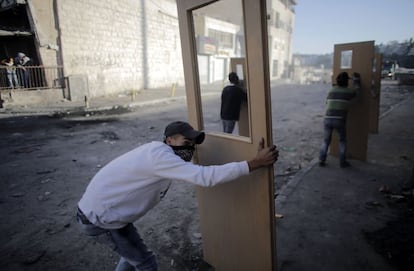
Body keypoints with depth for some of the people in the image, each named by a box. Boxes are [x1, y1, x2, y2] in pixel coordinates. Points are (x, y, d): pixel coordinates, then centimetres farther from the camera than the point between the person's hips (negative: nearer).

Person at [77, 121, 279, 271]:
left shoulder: (160, 152, 5)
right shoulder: (159, 155, -27)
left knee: (132, 253, 26)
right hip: (99, 217, -9)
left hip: (97, 208, 9)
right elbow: (205, 176, -36)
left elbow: (197, 173, 17)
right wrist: (255, 163, -34)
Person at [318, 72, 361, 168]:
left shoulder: (332, 90, 14)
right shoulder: (349, 91, 8)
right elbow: (357, 89, 31)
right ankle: (342, 162, 20)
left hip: (327, 119, 2)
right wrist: (356, 79, 46)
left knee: (326, 141, 17)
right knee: (343, 141, 18)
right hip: (339, 120, -2)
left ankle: (321, 160, 14)